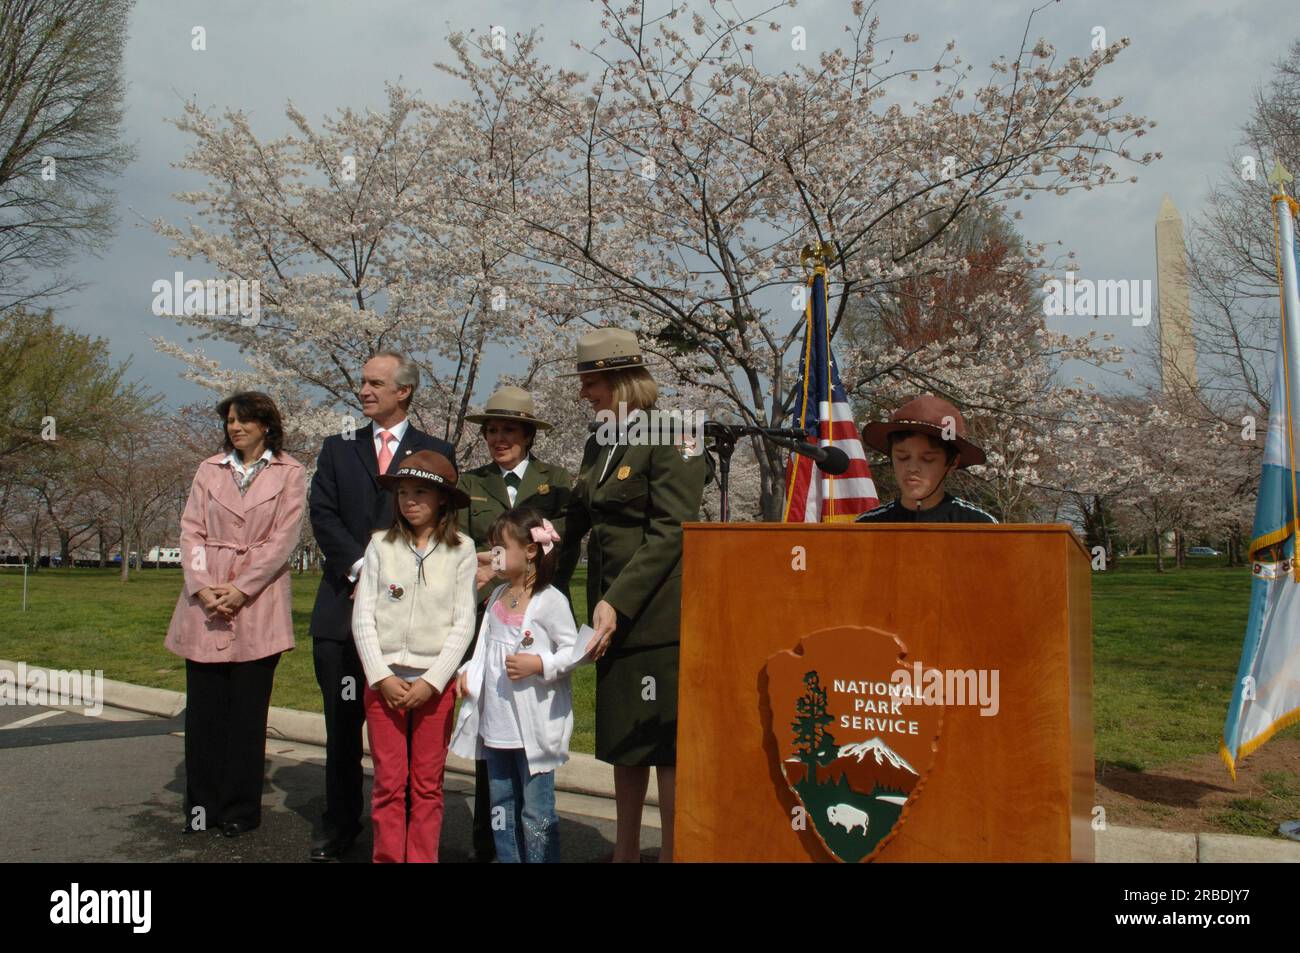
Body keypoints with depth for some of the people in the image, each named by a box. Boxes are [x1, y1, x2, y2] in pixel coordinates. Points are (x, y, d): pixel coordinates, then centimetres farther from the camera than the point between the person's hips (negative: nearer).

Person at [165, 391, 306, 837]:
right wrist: (201, 586, -9)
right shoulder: (210, 469, 12)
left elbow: (283, 539, -5)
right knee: (203, 706, 5)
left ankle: (240, 809, 13)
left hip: (258, 603, -3)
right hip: (206, 600, 3)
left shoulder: (289, 473, 3)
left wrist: (241, 589, -13)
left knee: (247, 710, 2)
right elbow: (191, 531, 6)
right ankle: (202, 804, 17)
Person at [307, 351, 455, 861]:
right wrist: (360, 566, -10)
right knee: (342, 723, 8)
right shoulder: (337, 448, 15)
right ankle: (340, 824, 21)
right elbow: (323, 514, 3)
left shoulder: (436, 452, 7)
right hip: (344, 605, 2)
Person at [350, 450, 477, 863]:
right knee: (388, 782, 4)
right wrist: (381, 676, -7)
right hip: (384, 679, 1)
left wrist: (432, 681, -9)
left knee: (428, 784, 6)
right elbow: (363, 617, 1)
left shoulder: (461, 550, -1)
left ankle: (423, 858, 18)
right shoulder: (381, 545, 3)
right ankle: (387, 857, 17)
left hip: (435, 682, -1)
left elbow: (463, 623, -3)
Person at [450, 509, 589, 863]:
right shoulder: (499, 595, 10)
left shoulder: (550, 601, -12)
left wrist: (539, 664, -23)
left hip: (534, 725, -7)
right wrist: (467, 673, 5)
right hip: (497, 723, 8)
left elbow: (573, 651, -10)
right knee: (501, 810, 16)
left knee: (537, 813, -1)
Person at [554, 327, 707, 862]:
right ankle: (626, 850, 30)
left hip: (658, 613, -8)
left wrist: (618, 601, -22)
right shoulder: (599, 445, 14)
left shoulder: (672, 437, -10)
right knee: (623, 738, 16)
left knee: (665, 743, 1)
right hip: (613, 613, 8)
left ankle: (672, 852, 13)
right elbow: (576, 522, 18)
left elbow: (672, 531, -17)